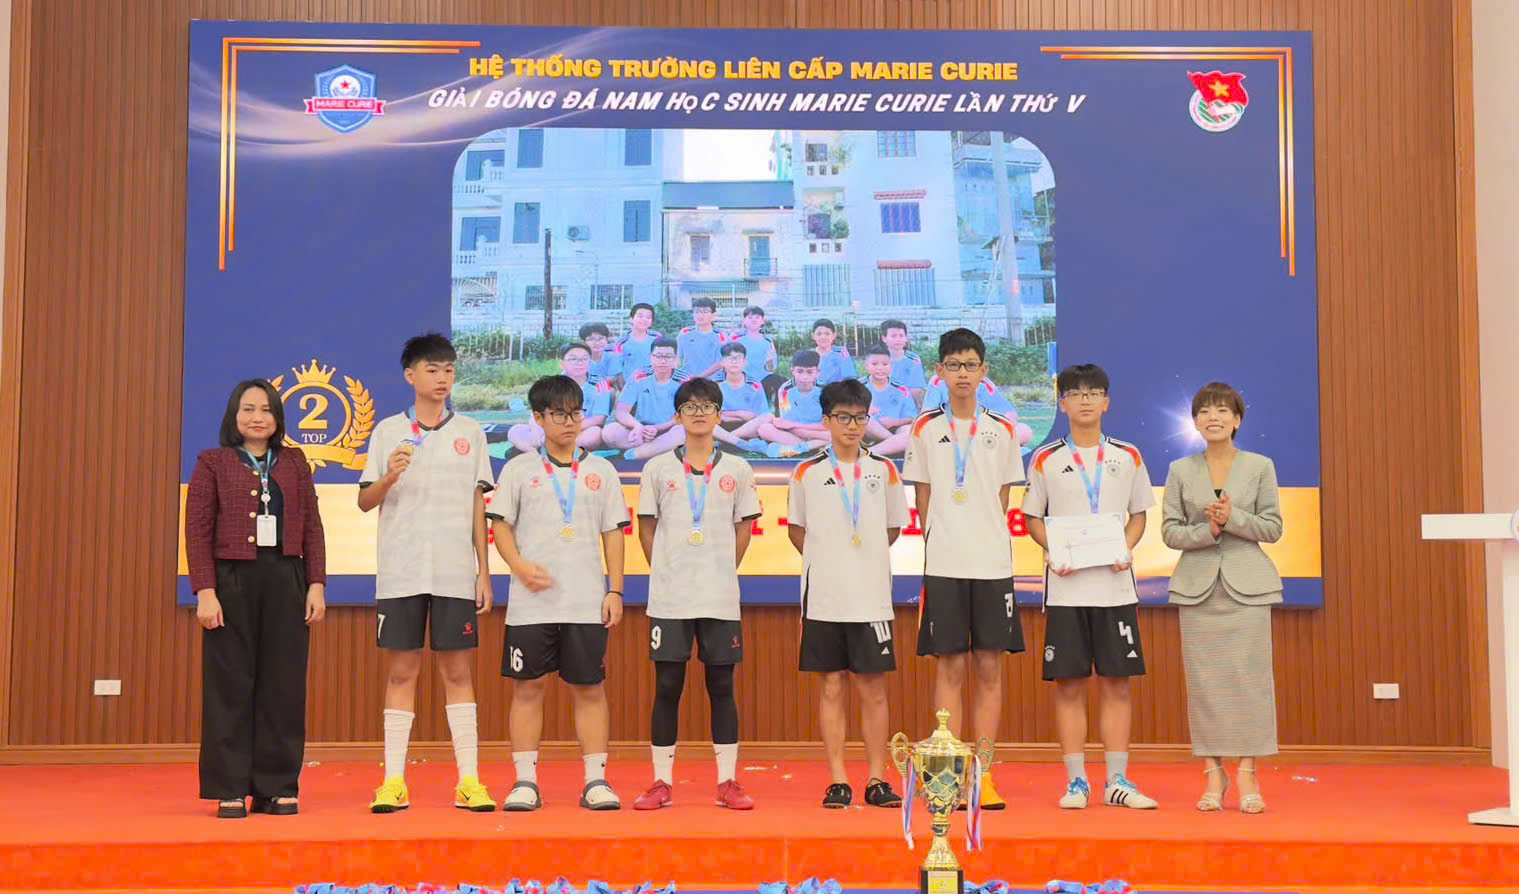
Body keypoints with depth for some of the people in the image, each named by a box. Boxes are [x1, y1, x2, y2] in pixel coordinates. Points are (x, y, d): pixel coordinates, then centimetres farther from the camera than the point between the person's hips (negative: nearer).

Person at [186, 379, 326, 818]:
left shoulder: (294, 463, 14)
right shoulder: (212, 463, 5)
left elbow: (312, 527, 11)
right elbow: (198, 531, -1)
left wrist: (316, 584, 2)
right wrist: (204, 591, -10)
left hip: (286, 581, 3)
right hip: (232, 580, -2)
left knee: (283, 684, 3)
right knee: (231, 684, 0)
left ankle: (278, 788, 9)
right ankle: (230, 791, 5)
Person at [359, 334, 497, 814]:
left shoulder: (470, 432, 9)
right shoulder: (388, 431, 6)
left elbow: (478, 505, 9)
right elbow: (365, 501, 5)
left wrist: (484, 572, 4)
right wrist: (389, 476, -16)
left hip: (456, 573, 0)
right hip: (400, 572, 0)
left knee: (458, 672, 1)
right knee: (401, 672, 2)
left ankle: (469, 781, 4)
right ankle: (394, 781, 7)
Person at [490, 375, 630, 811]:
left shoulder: (600, 470, 11)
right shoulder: (519, 469, 7)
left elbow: (613, 532, 10)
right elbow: (500, 524, 3)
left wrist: (615, 591, 2)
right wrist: (521, 567, -13)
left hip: (587, 602, 1)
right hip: (530, 603, -1)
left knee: (589, 688, 2)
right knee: (528, 686, 1)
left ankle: (596, 781, 7)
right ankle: (525, 781, 8)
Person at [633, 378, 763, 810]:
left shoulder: (737, 470, 7)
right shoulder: (658, 468, 5)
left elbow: (743, 529, 12)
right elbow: (647, 528, 10)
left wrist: (722, 574, 6)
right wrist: (665, 574, 4)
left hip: (721, 597, 1)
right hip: (669, 598, 0)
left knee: (721, 686, 4)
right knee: (667, 686, 1)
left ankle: (728, 782, 9)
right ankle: (662, 782, 9)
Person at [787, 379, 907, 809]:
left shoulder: (884, 471, 6)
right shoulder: (807, 472, 4)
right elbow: (796, 528, 14)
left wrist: (863, 560, 11)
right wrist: (826, 561, 8)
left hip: (872, 597, 1)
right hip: (823, 597, 0)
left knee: (873, 688, 2)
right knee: (832, 686, 3)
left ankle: (877, 780, 9)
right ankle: (838, 781, 9)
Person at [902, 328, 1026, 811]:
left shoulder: (1002, 431, 8)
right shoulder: (925, 430, 5)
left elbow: (1002, 501, 11)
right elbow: (922, 503, 7)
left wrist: (986, 540, 2)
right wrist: (940, 543, 0)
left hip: (993, 563, 1)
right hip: (943, 565, -1)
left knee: (989, 667, 2)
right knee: (949, 667, 0)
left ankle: (984, 775, 9)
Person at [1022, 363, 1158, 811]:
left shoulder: (1128, 456, 8)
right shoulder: (1045, 459, 4)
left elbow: (1139, 515, 13)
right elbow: (1033, 518, 7)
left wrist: (1125, 548, -6)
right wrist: (1054, 552, -10)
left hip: (1114, 585, 1)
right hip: (1065, 586, -1)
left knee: (1117, 683, 3)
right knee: (1069, 684, 0)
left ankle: (1117, 781, 10)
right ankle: (1076, 782, 8)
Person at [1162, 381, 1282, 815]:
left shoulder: (1260, 466, 5)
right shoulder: (1180, 470, 7)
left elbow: (1273, 527, 3)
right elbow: (1169, 531, 4)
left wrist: (1233, 518, -13)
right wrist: (1207, 530, -14)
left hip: (1247, 584, -1)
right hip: (1198, 586, 1)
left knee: (1249, 676, -4)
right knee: (1203, 680, 0)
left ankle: (1247, 773, 4)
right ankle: (1213, 774, 9)